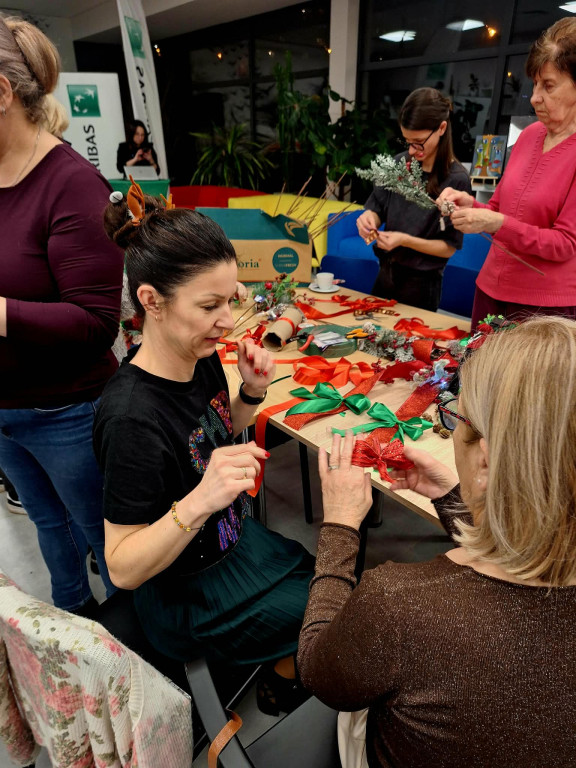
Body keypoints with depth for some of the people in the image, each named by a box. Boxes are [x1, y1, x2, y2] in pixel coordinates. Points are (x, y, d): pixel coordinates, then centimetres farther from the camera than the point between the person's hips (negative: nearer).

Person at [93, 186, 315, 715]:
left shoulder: (201, 358, -11)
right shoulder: (132, 417, -34)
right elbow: (123, 568, -26)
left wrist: (251, 394, -12)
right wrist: (198, 503, -42)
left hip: (236, 543, 7)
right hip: (191, 601, -6)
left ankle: (277, 658, 44)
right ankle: (282, 683, 38)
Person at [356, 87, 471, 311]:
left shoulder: (456, 179, -14)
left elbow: (449, 246, -12)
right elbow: (377, 206, 7)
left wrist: (405, 240, -24)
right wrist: (369, 218, -16)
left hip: (421, 284, -5)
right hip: (386, 274, 5)